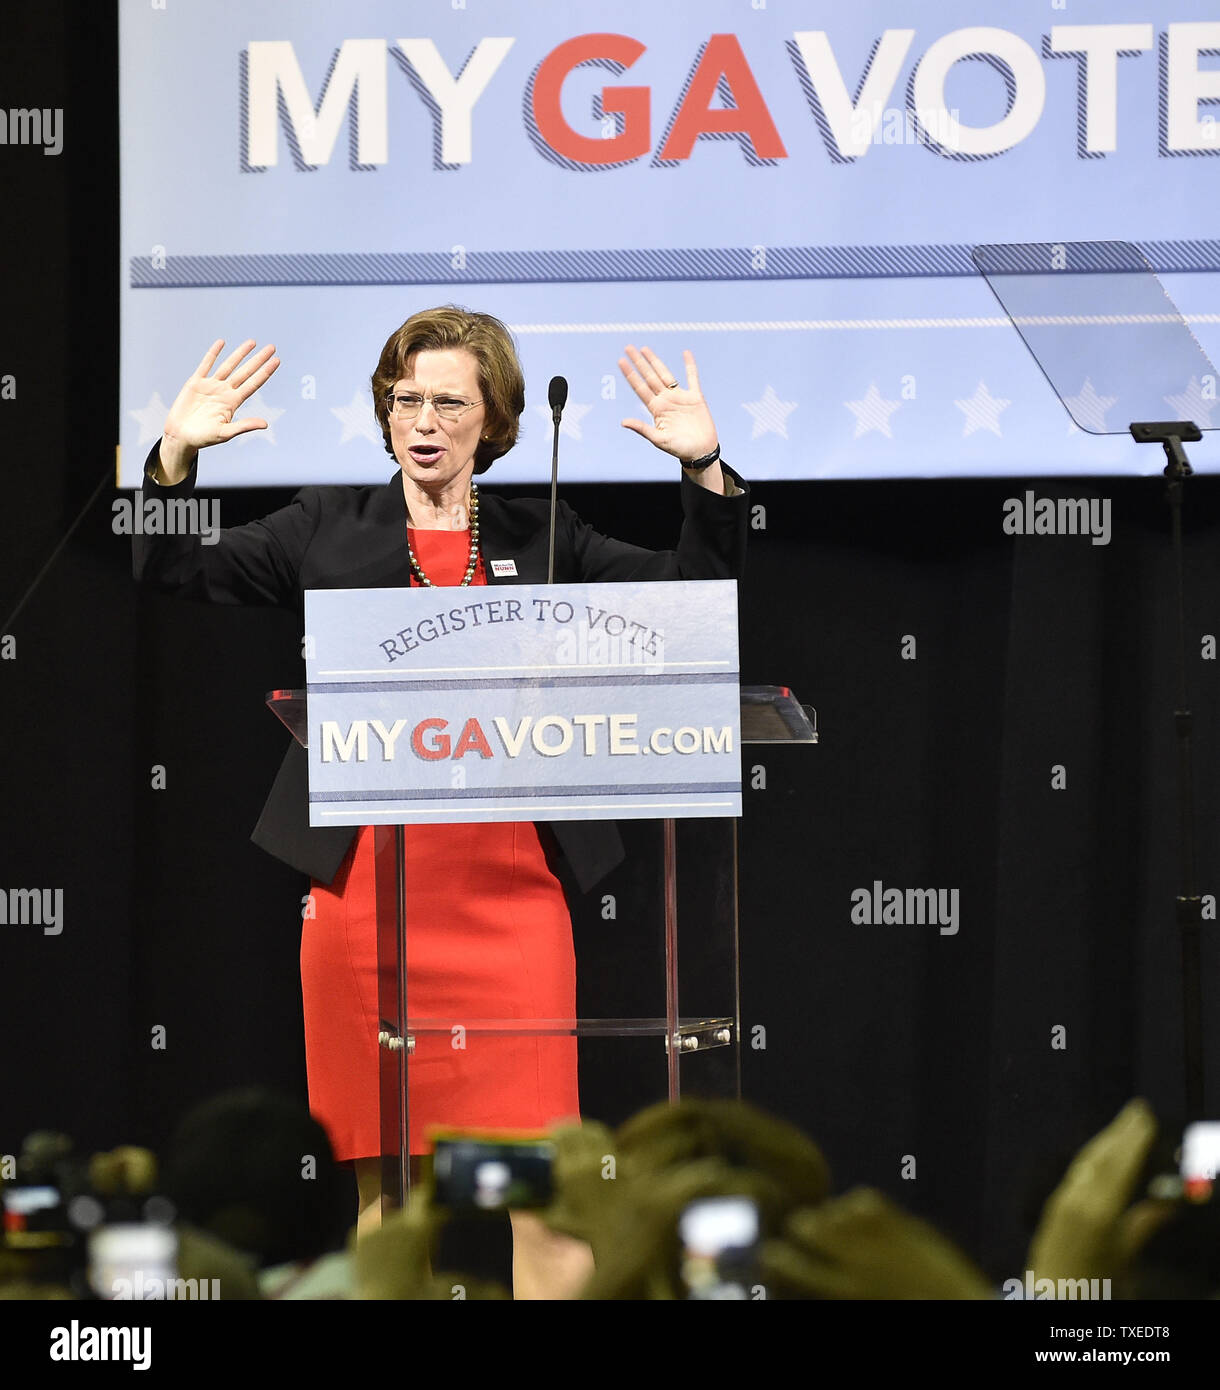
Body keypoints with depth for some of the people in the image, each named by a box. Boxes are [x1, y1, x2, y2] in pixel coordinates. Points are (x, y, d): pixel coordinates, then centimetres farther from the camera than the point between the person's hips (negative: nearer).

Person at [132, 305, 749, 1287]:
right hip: (366, 890, 0)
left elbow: (697, 593, 12)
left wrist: (705, 471, -3)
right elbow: (175, 578, 9)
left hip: (511, 891, 0)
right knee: (382, 1176, 2)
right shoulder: (328, 528, 12)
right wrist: (175, 461, -7)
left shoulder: (543, 541, 13)